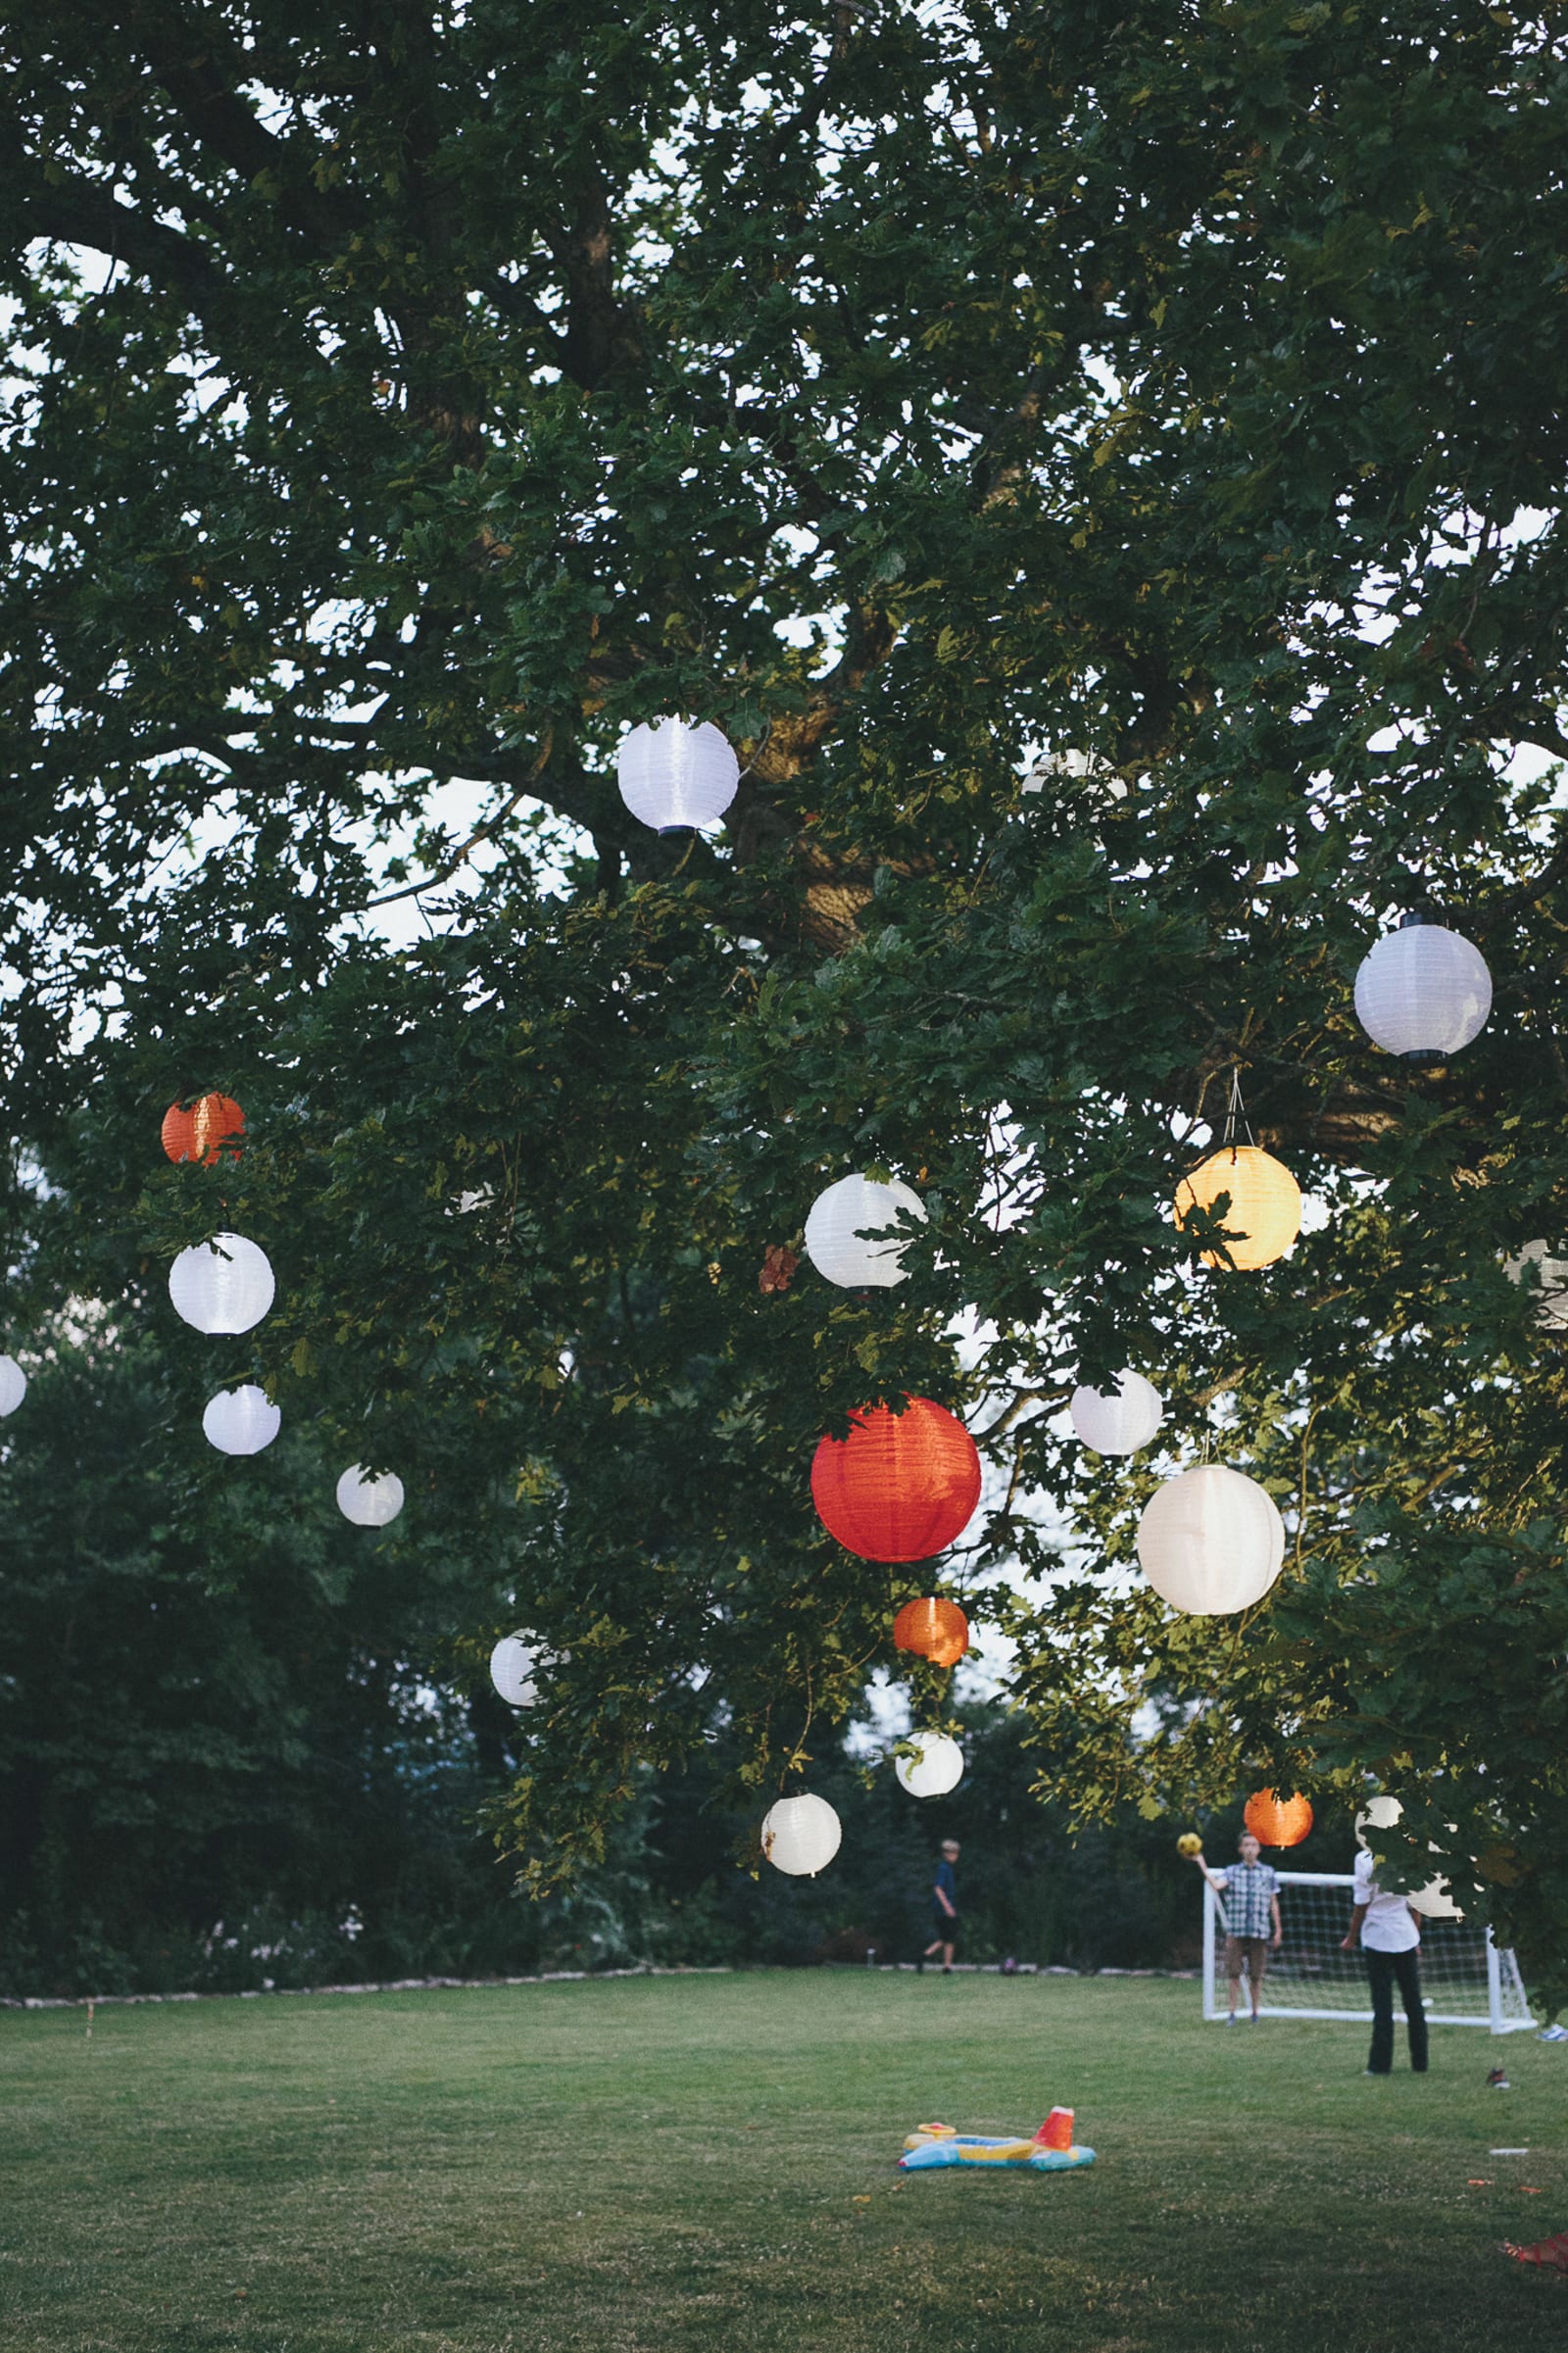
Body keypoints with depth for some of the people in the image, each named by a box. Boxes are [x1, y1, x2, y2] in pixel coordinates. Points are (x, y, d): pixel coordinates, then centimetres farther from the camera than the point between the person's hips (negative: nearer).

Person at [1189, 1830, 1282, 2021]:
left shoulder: (1268, 1872, 9)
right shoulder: (1232, 1871, 6)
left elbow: (1273, 1903, 11)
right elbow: (1216, 1885, -13)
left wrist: (1278, 1930, 10)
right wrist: (1201, 1865, -19)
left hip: (1259, 1932, 0)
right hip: (1236, 1931, 0)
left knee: (1256, 1976, 3)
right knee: (1233, 1973, -3)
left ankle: (1255, 2013, 17)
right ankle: (1232, 2013, 6)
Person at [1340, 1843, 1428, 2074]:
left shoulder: (1366, 1859, -11)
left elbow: (1362, 1905, -9)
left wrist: (1352, 1939, 3)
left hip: (1378, 1939, -4)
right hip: (1407, 1938, 4)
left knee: (1382, 2004, 0)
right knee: (1413, 2003, 11)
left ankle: (1381, 2064, 1)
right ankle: (1420, 2062, 15)